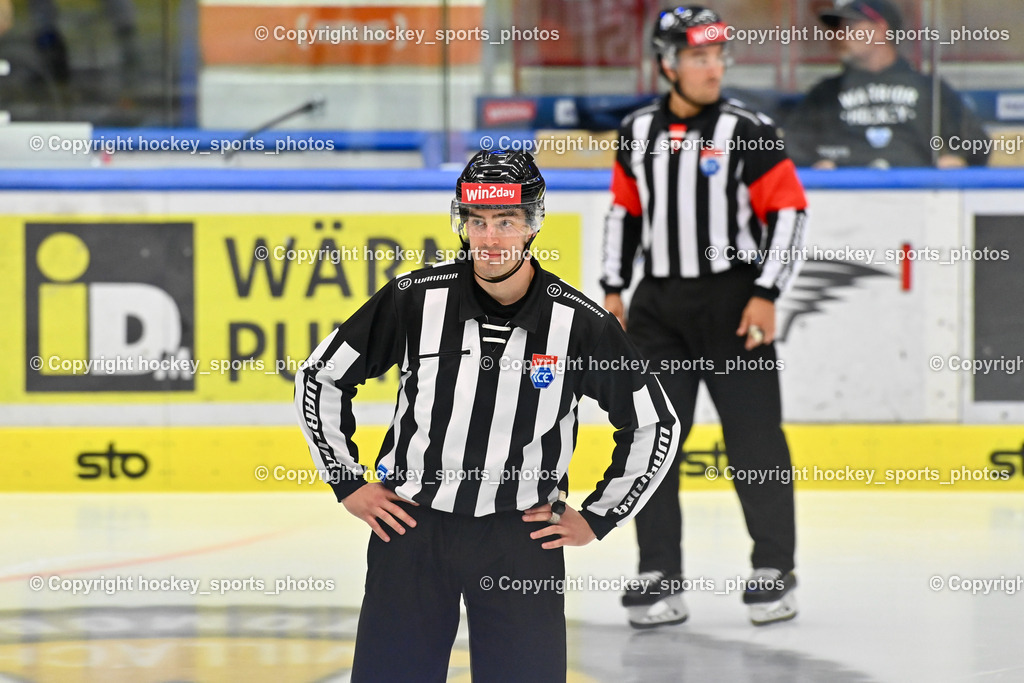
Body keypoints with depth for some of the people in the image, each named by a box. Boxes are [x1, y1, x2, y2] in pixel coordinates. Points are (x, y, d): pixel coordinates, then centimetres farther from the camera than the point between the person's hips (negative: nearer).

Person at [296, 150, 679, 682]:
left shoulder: (579, 323, -8)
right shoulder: (415, 299, -8)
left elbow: (655, 426, 6)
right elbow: (319, 377, 5)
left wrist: (597, 518, 5)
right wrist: (348, 483, 4)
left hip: (523, 538, 0)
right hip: (412, 522, 0)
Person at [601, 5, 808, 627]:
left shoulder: (749, 132, -7)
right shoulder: (638, 133, 7)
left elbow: (790, 213, -7)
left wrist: (767, 293, -13)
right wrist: (614, 291, 13)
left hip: (734, 302, -4)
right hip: (661, 303, 4)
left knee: (755, 437, -3)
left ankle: (775, 571, 9)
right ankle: (661, 579, 6)